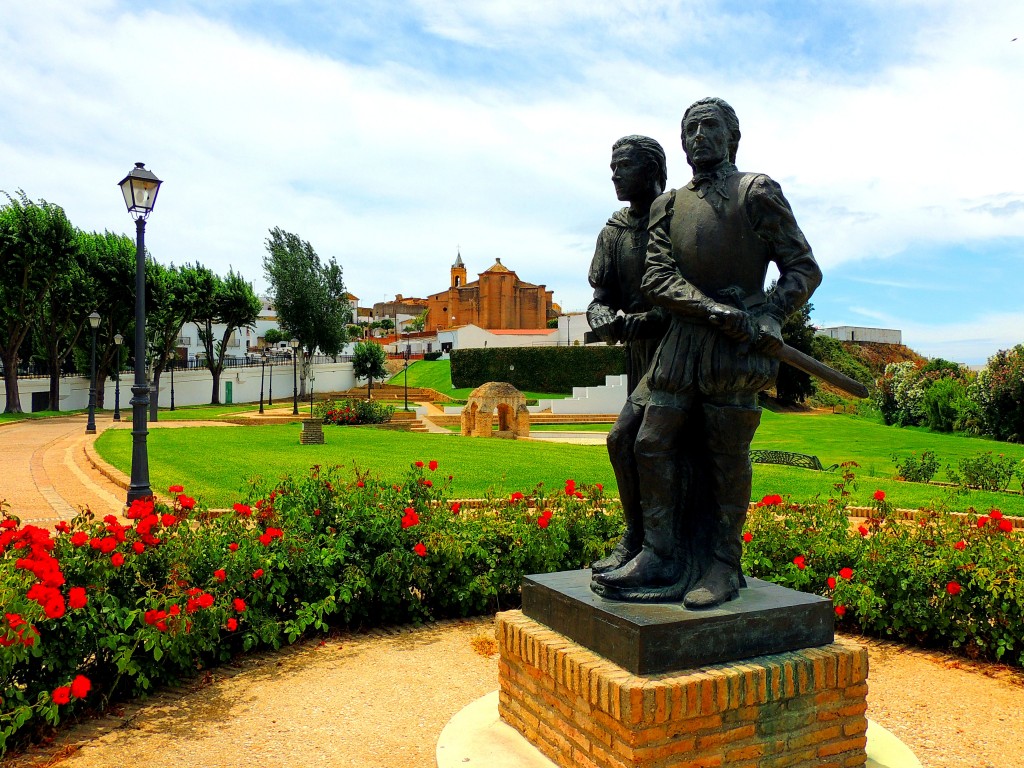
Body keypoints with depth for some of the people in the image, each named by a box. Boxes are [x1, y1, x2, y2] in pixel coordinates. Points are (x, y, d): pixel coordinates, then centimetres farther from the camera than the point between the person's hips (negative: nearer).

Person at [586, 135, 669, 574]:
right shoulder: (614, 231, 11)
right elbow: (601, 295, 8)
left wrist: (651, 320, -27)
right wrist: (605, 320, -15)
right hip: (639, 353, 7)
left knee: (623, 439, -17)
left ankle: (637, 541, -2)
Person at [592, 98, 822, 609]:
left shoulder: (757, 193, 4)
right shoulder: (668, 205, 15)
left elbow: (803, 269, 2)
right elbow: (656, 279, 2)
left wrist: (767, 318, -15)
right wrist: (716, 310, -13)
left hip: (736, 348, -4)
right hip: (680, 340, 5)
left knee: (727, 457, -1)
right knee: (653, 443, 1)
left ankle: (724, 566, 12)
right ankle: (661, 558, 12)